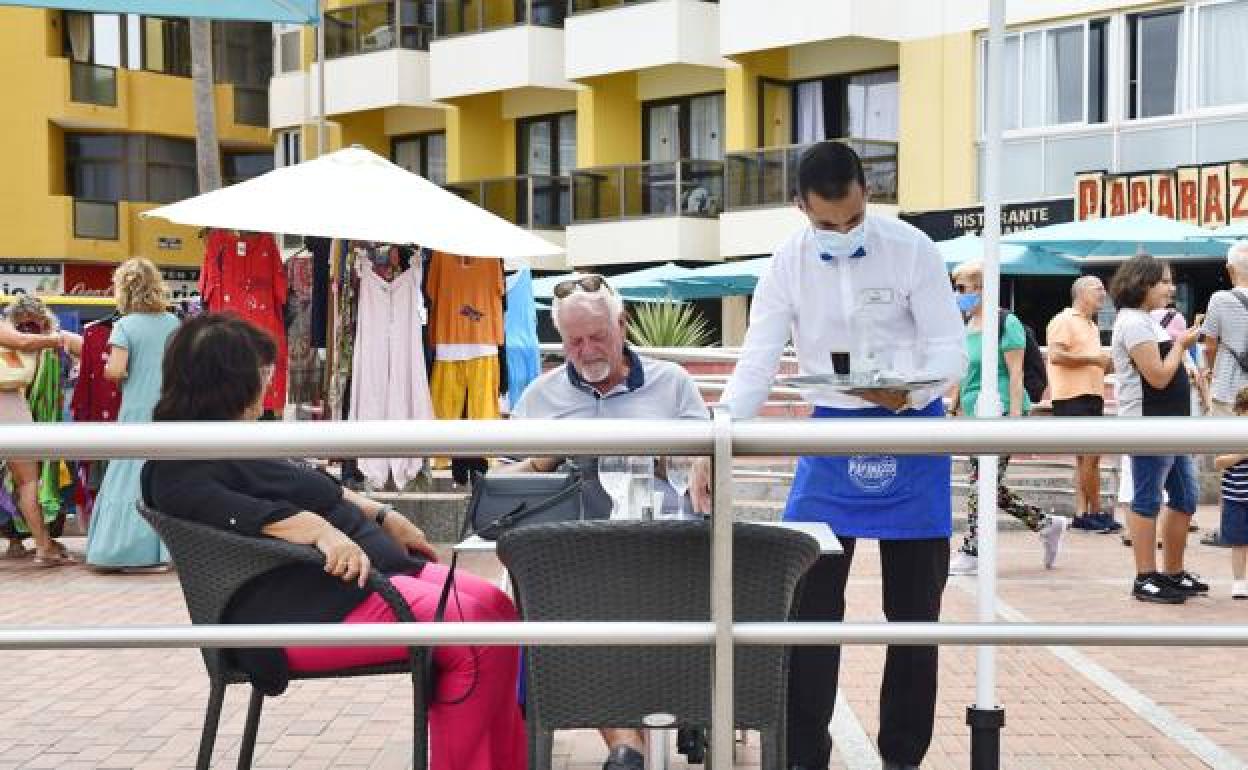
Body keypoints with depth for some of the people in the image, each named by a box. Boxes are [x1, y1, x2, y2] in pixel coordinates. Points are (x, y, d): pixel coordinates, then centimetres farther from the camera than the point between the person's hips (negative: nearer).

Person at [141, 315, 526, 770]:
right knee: (473, 632, -24)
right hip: (304, 609, -11)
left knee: (494, 606, -6)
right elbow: (246, 514, -27)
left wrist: (384, 517, 33)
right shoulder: (178, 469, -9)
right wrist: (322, 531, -38)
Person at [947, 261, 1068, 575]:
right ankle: (1047, 525, 23)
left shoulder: (1006, 323, -9)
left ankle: (971, 553, -2)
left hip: (1000, 411, -8)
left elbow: (1016, 374, -12)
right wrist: (956, 410, 19)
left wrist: (1015, 418, -17)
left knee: (983, 484, -8)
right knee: (992, 489, 9)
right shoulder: (965, 325, 13)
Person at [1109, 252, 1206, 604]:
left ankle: (1173, 573, 24)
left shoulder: (1148, 320, 18)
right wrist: (1181, 344, -5)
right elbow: (1158, 376, -18)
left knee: (1186, 498, 14)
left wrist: (1181, 342, 7)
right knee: (1147, 501, -5)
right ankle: (1146, 579, 0)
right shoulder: (1132, 322, -13)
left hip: (1171, 423, 10)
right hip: (1148, 426, -10)